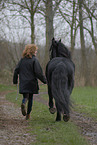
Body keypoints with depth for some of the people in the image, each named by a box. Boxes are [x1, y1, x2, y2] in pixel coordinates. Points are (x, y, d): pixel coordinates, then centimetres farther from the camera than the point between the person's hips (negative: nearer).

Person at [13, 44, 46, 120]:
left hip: (23, 83, 3)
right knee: (30, 98, 10)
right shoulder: (34, 60, -9)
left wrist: (15, 81, 17)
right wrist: (44, 80, -2)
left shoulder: (22, 60, 5)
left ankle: (23, 103, -26)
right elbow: (38, 72, -13)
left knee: (25, 96, 8)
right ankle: (28, 114, 12)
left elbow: (16, 70, 7)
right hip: (32, 82, -3)